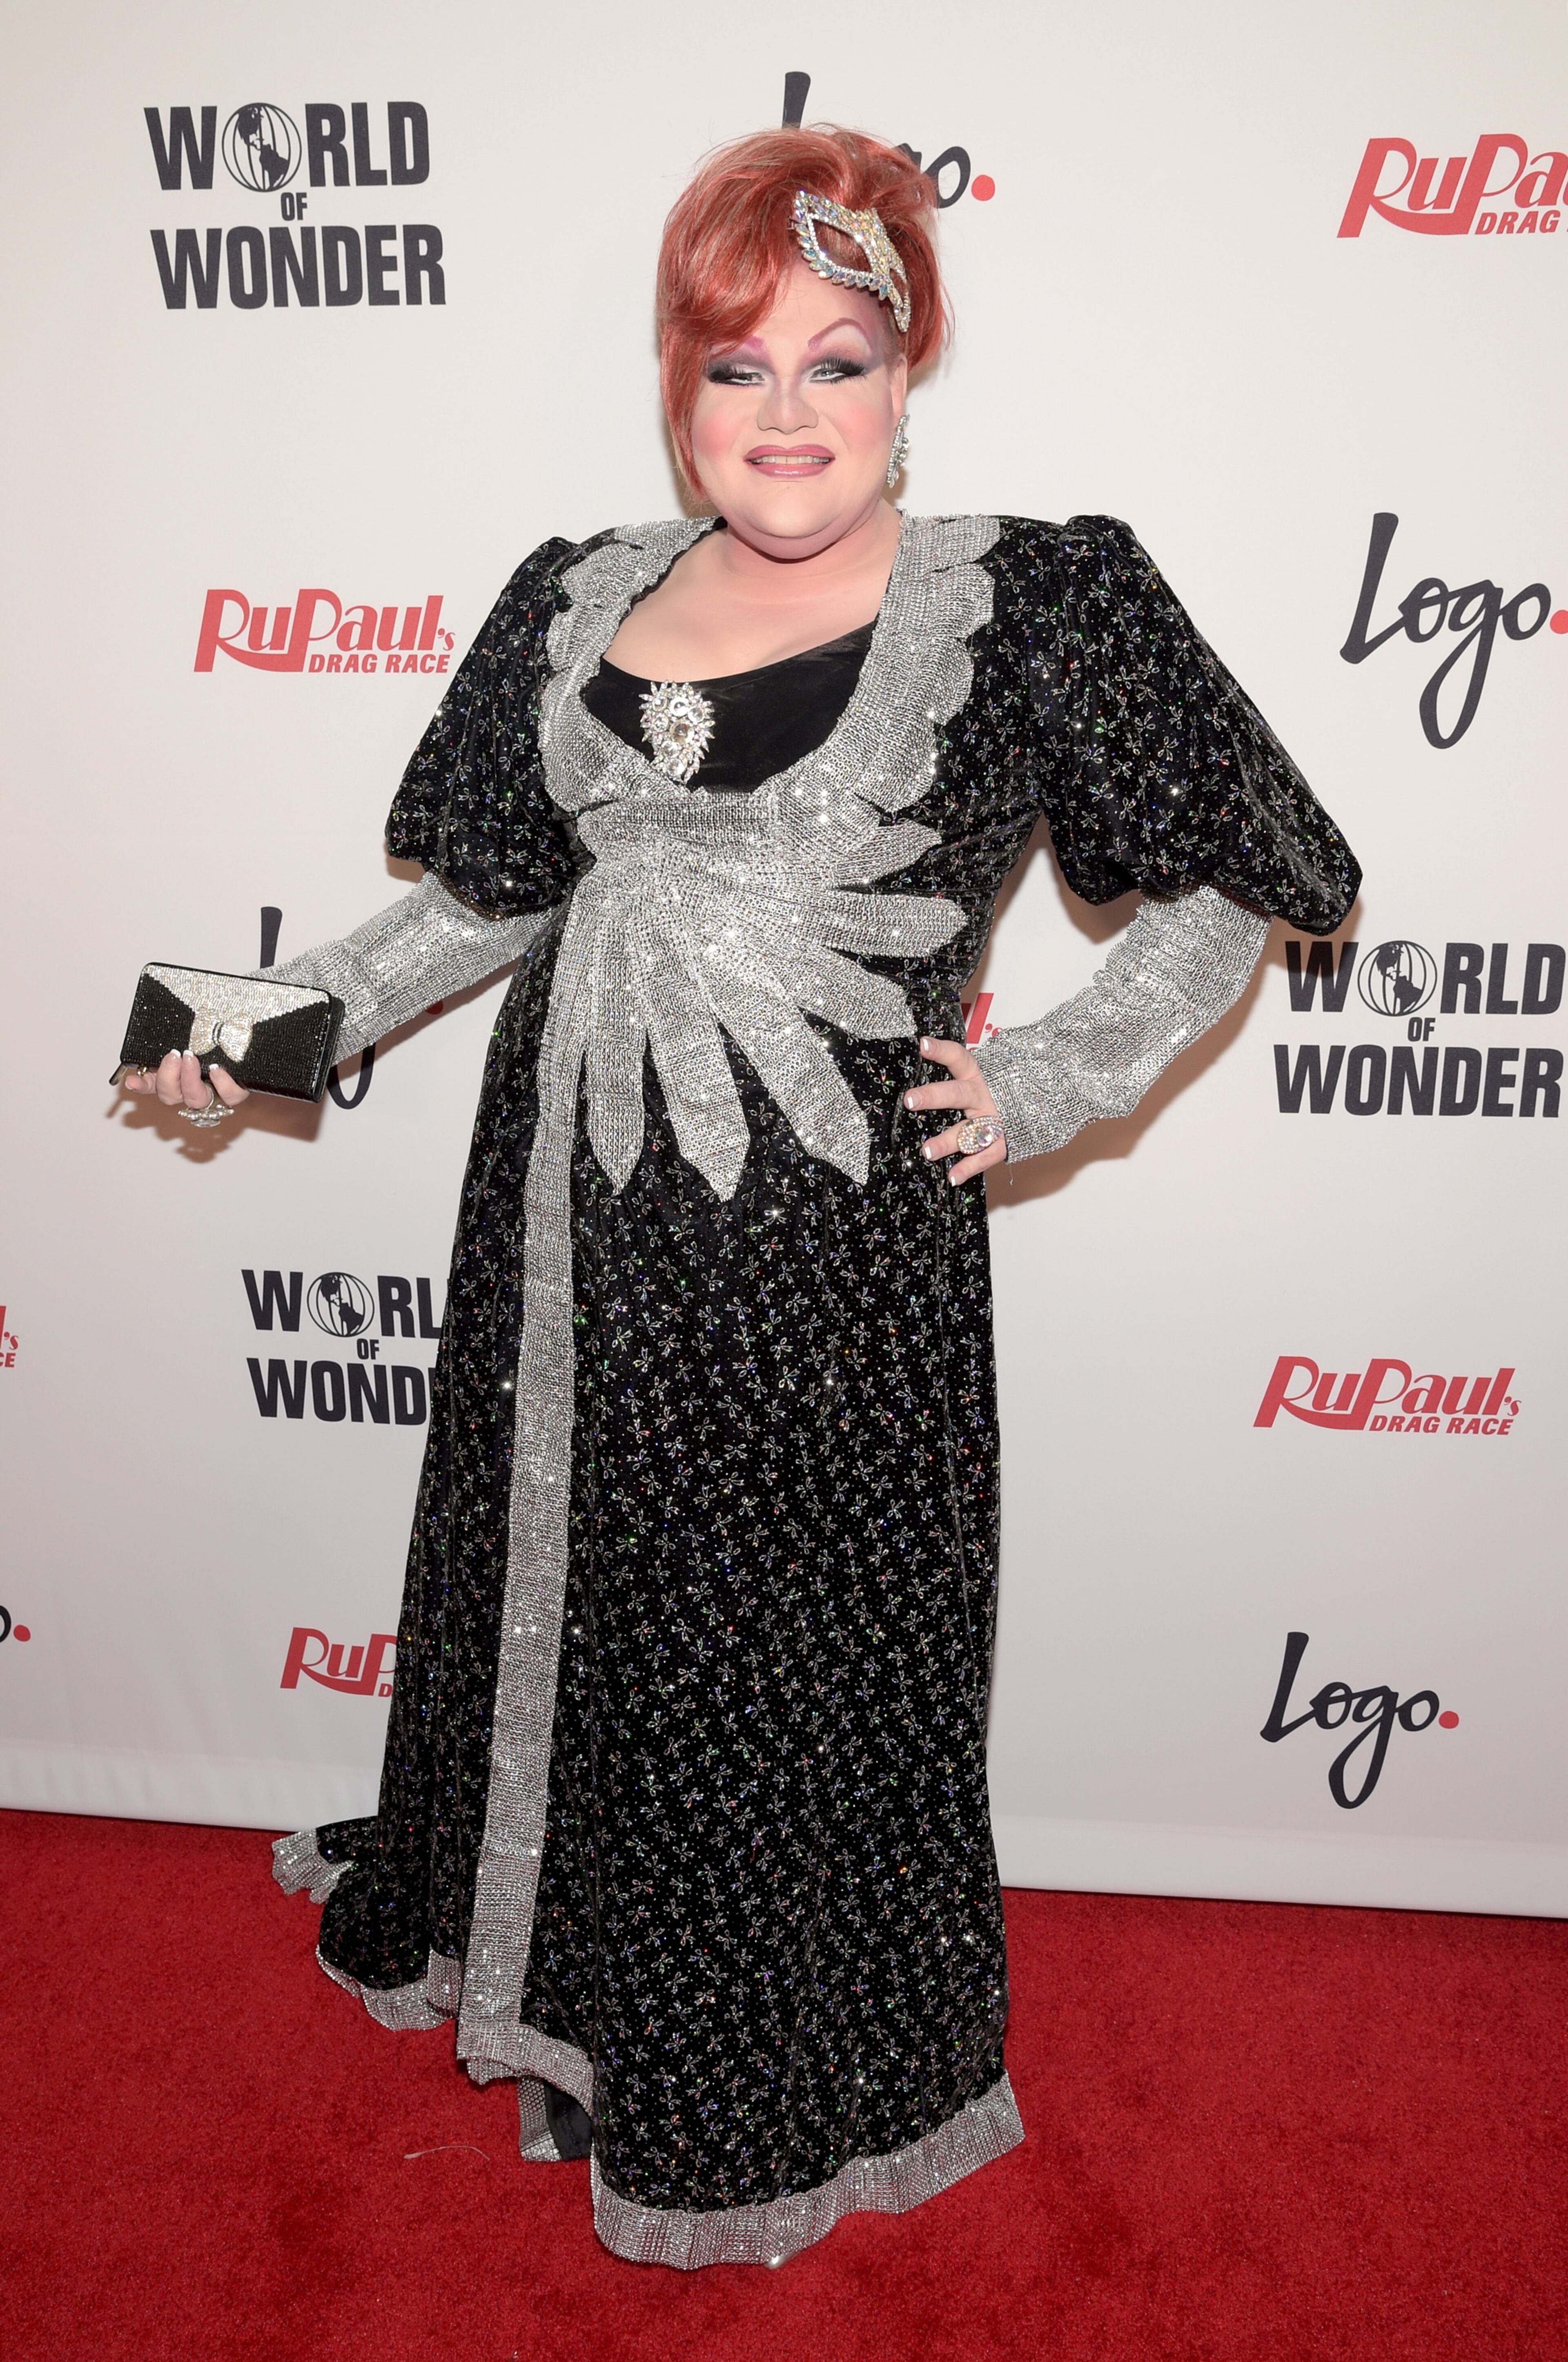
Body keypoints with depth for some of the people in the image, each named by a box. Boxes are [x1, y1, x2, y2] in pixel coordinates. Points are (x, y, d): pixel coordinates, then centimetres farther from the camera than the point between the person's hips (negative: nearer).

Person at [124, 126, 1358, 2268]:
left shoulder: (1027, 607, -3)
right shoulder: (579, 600, 9)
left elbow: (1226, 888, 2)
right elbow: (498, 892, 16)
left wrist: (1053, 1083, -8)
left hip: (831, 1236, -4)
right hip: (573, 1224, 4)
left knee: (801, 1654, 11)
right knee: (563, 1604, 19)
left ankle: (792, 2088, 40)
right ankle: (552, 1956, 51)